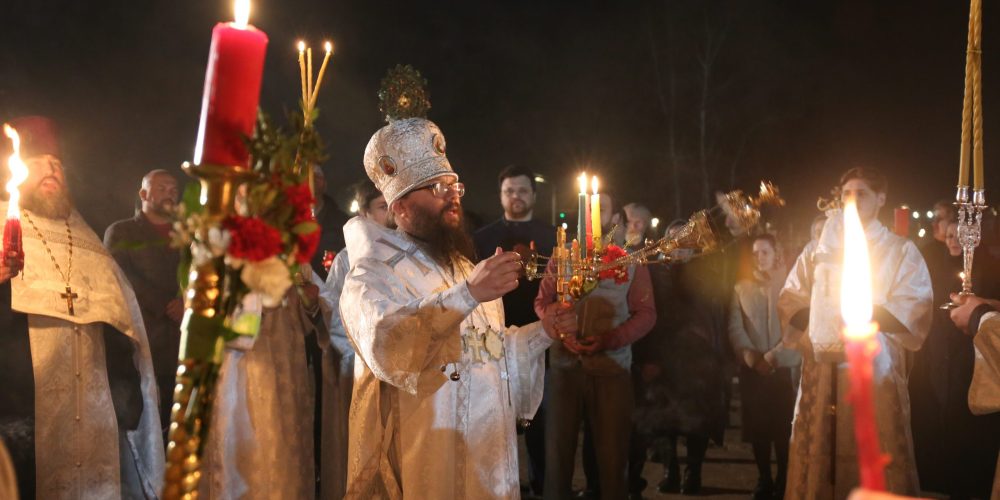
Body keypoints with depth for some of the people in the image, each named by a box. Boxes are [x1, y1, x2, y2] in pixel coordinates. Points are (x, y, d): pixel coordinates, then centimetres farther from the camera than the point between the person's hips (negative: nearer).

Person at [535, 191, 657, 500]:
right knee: (558, 446, 7)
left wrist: (607, 340, -16)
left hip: (612, 367, -1)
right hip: (564, 365, 2)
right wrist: (560, 331, -12)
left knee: (612, 451, 5)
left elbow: (646, 313, -1)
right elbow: (542, 302, 9)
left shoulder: (631, 261, 3)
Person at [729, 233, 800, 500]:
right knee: (757, 427, 5)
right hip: (752, 369, 2)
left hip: (784, 368, -2)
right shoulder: (742, 288, 9)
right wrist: (749, 355, -12)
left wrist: (773, 356, -15)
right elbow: (734, 327, 3)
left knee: (783, 428, 0)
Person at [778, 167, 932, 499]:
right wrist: (808, 319, -7)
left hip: (874, 366, -3)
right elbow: (790, 297, 14)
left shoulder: (901, 251, 9)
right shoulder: (820, 249, 17)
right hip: (822, 365, 3)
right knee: (817, 456, 2)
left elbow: (915, 308, -2)